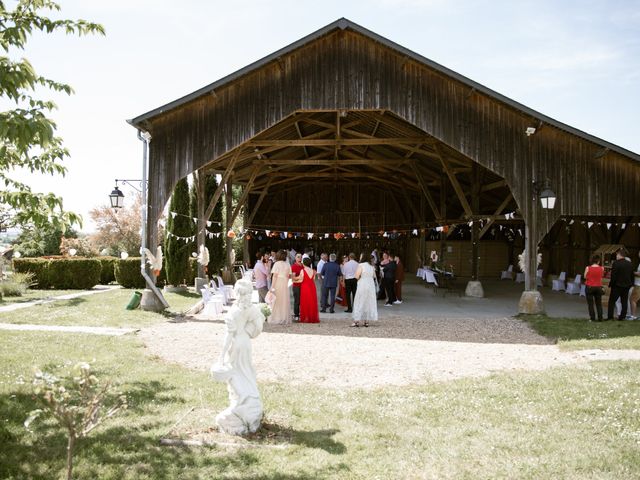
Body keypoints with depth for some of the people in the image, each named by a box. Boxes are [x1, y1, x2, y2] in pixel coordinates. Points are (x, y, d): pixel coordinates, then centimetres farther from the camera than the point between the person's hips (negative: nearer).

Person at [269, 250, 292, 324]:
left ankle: (276, 318, 4)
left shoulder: (277, 264, -7)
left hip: (277, 284, -4)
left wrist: (272, 286, -10)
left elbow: (274, 275, -10)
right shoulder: (287, 264, 5)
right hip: (285, 284, 4)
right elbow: (289, 276, 4)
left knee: (277, 301, 2)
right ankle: (285, 318, 13)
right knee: (285, 301, 9)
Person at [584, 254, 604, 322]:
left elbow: (585, 277, 1)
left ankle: (593, 318, 3)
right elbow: (601, 276, 8)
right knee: (599, 303, 13)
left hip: (589, 287, -2)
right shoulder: (601, 268, -5)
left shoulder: (588, 268, -10)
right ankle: (600, 318, 12)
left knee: (590, 303, 5)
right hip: (598, 287, 2)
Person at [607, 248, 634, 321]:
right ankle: (622, 316, 12)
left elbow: (613, 276, -16)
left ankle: (610, 316, 0)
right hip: (627, 286, 5)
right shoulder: (630, 264, 4)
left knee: (612, 301, 3)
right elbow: (632, 276, 10)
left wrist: (611, 284, -7)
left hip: (617, 285, -5)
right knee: (624, 302, 11)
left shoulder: (616, 263, -15)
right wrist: (631, 284, 17)